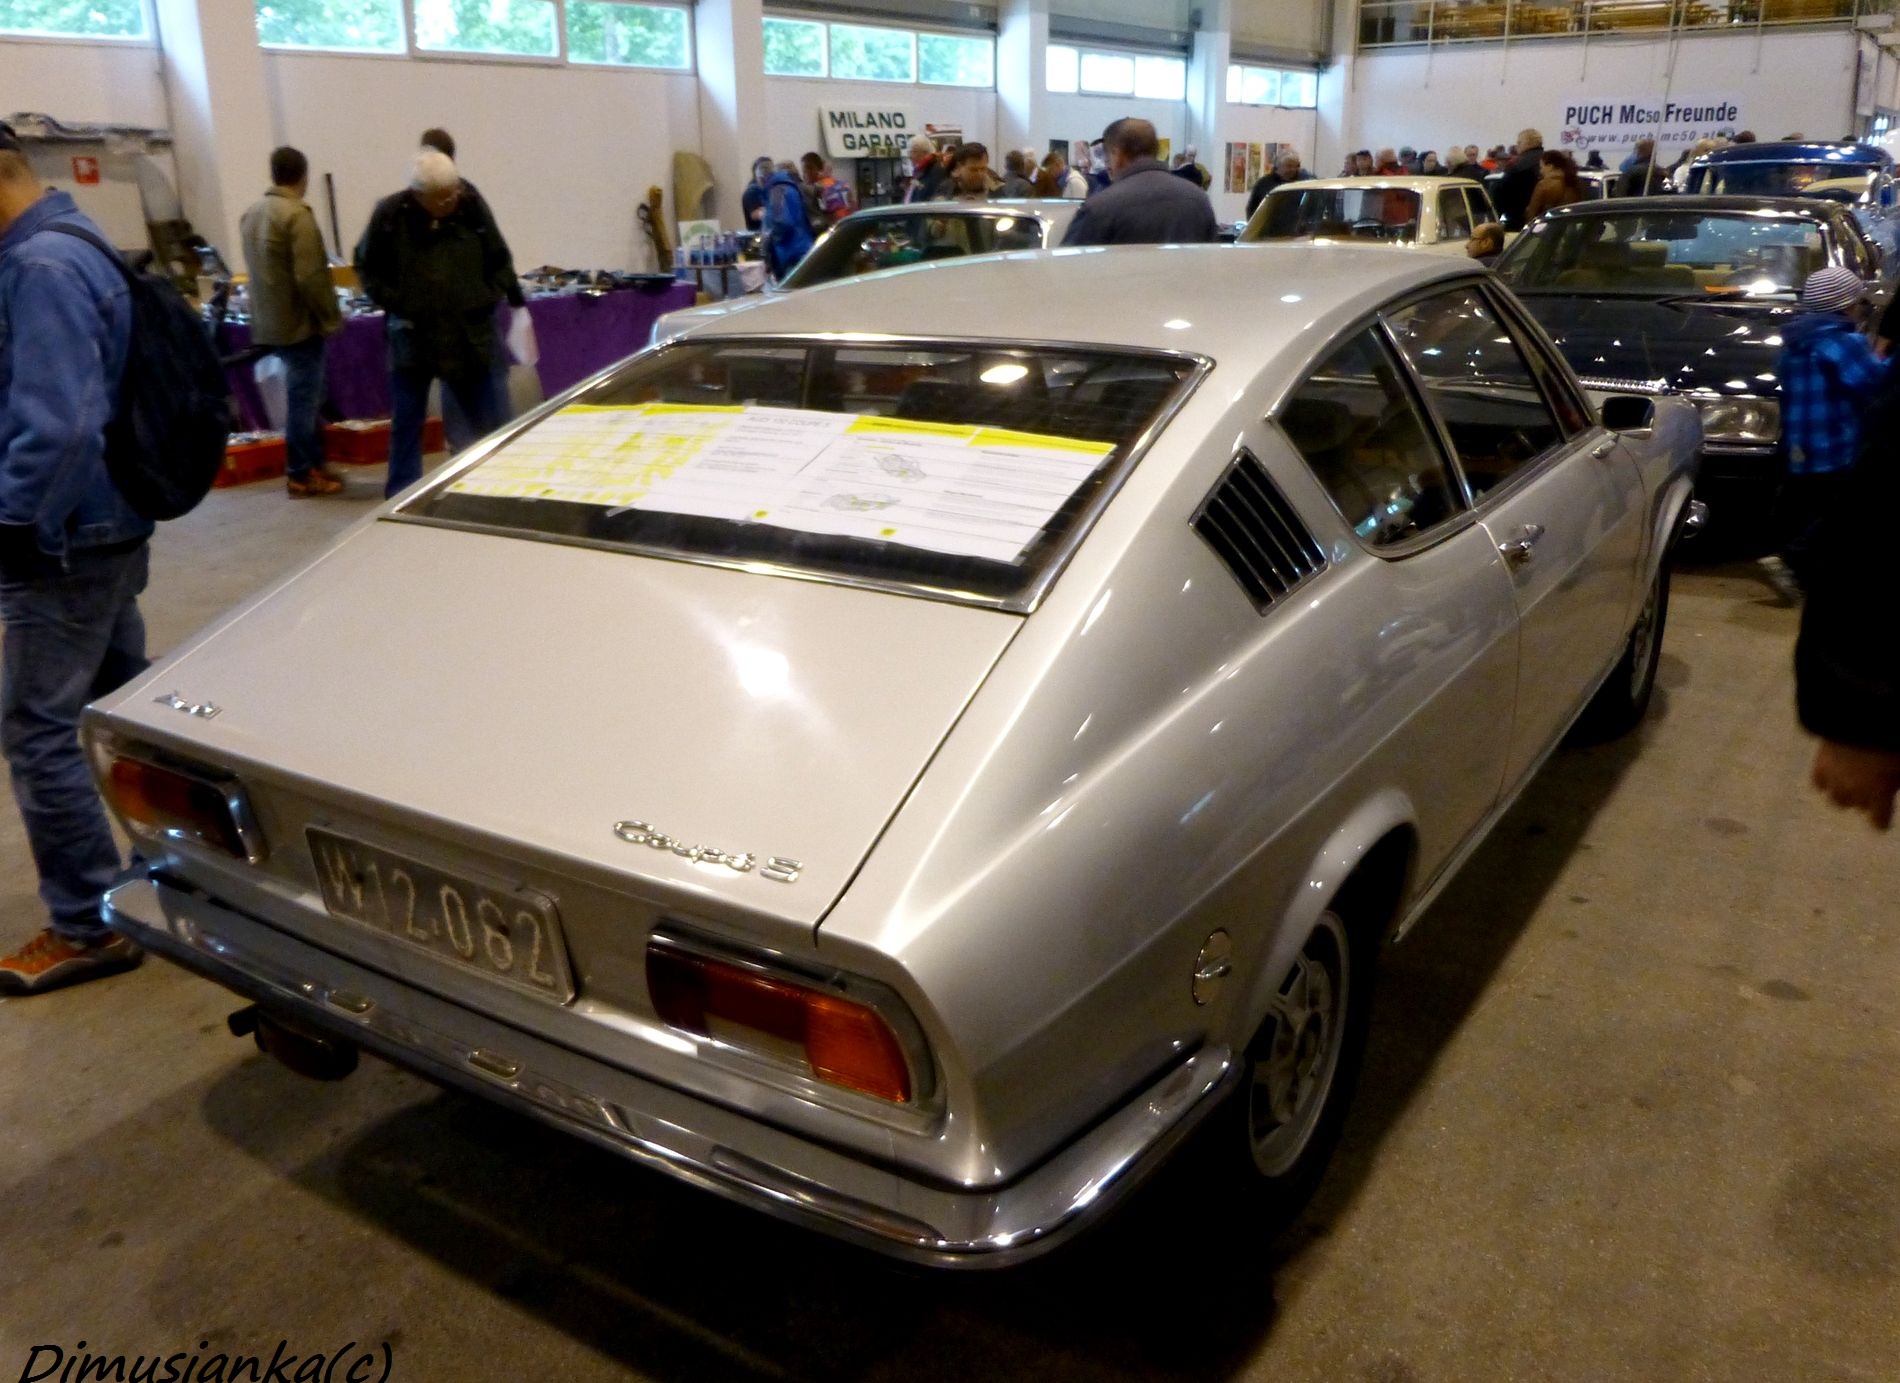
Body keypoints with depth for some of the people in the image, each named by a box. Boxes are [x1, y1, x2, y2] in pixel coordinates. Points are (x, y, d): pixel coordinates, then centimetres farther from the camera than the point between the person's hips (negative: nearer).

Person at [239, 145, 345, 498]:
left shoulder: (252, 214, 12)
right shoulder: (297, 215, -16)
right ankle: (301, 474, 5)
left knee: (304, 395, 17)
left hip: (269, 322, 8)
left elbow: (258, 270, 17)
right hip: (299, 323, -8)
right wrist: (331, 318, -11)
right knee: (303, 398, -1)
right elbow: (310, 277, -21)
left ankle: (313, 463, 24)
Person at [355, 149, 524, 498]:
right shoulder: (390, 214, -7)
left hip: (470, 337, 1)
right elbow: (366, 267, 3)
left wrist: (488, 299, 1)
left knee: (489, 424, 7)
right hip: (411, 337, -1)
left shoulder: (472, 210, -4)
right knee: (406, 425, 8)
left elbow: (500, 262, 10)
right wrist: (396, 304, -6)